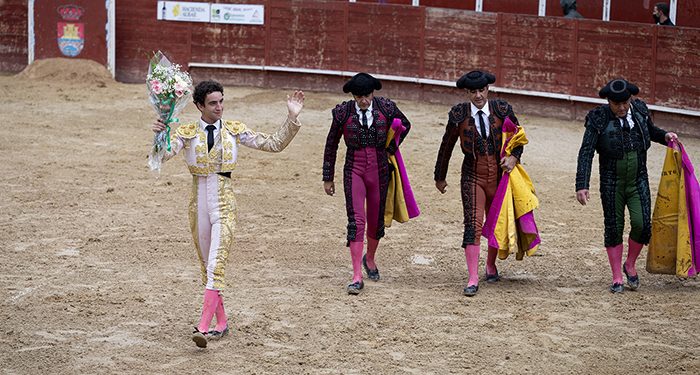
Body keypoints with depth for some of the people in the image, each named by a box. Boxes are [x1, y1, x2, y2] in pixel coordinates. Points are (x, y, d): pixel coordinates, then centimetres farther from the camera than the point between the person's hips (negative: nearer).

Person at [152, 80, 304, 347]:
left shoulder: (234, 130, 3)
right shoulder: (187, 133, 1)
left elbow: (274, 144, 3)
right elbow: (163, 154, -14)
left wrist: (292, 118, -7)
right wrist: (159, 135, -34)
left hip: (224, 204, -2)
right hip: (198, 203, 2)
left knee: (216, 265, -15)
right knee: (206, 265, 11)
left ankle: (203, 328, -22)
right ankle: (221, 323, 24)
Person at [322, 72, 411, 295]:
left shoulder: (385, 108, -5)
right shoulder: (343, 112, -7)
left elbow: (405, 124, 17)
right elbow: (331, 145, 4)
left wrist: (391, 148, 7)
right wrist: (328, 177, 7)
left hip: (379, 170, 2)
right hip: (354, 170, -2)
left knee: (376, 221, 12)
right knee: (356, 221, -13)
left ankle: (369, 258, 42)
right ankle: (357, 277, -12)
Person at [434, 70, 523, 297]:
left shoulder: (502, 110, -6)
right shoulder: (459, 114, -7)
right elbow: (446, 146, 5)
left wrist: (514, 157, -11)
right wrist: (440, 177, 13)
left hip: (499, 174, 2)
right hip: (473, 176, -2)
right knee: (473, 225, -13)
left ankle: (491, 265, 39)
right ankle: (473, 279, -11)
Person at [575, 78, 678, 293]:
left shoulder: (640, 110, -1)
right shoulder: (598, 118, -12)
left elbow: (650, 130, 21)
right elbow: (586, 153, -15)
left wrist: (665, 135, 0)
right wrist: (582, 185, -22)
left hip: (638, 181, 2)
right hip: (612, 183, -2)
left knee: (642, 223, -12)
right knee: (614, 228, 4)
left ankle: (630, 265, 14)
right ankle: (617, 278, 17)